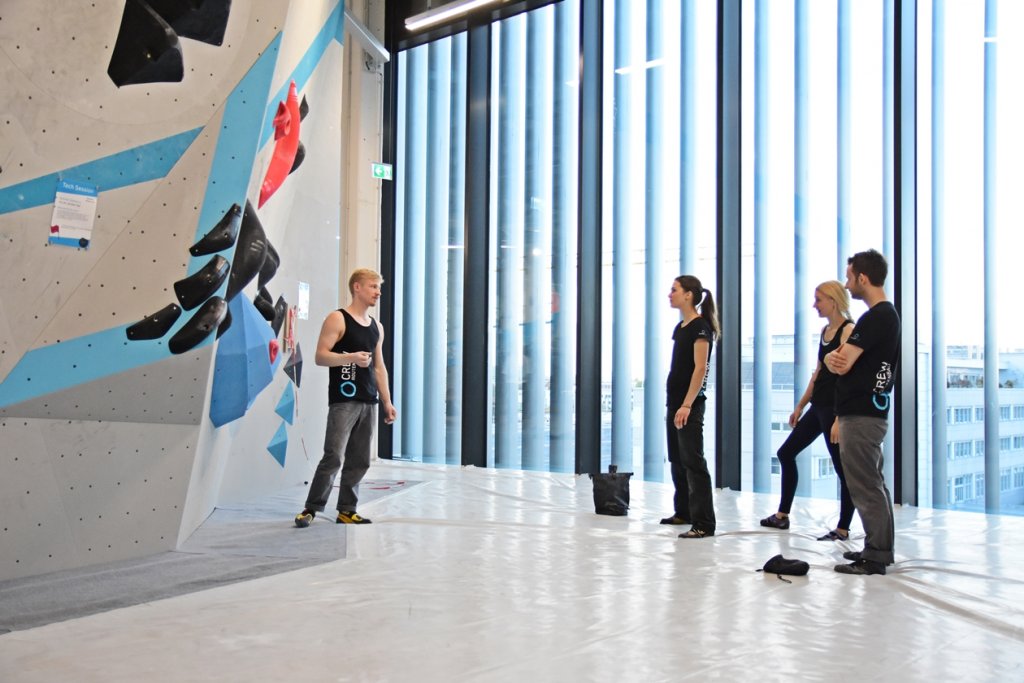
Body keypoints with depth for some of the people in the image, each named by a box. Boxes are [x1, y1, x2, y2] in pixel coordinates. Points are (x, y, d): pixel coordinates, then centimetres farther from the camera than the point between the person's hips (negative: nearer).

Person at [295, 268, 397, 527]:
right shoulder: (337, 319, -2)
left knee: (359, 461, 6)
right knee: (334, 457, -11)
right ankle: (311, 508, -2)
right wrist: (351, 357, -24)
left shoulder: (376, 327, 17)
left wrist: (387, 401, 14)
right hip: (343, 400, -7)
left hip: (368, 402, 7)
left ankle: (347, 510, 14)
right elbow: (320, 356, -9)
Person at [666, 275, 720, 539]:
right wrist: (674, 404, 17)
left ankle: (704, 523, -9)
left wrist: (687, 404, -24)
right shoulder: (680, 328, 15)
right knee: (677, 460, 16)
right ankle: (684, 512, 28)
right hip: (674, 402, 10)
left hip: (690, 404, -9)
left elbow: (700, 368, -18)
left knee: (693, 461, -11)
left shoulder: (700, 327, -11)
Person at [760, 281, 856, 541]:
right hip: (818, 406, 10)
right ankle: (782, 516, 22)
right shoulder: (825, 331, 13)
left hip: (836, 408, -10)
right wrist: (800, 406, 18)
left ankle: (843, 529, 8)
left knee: (843, 467, -1)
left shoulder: (848, 331, -12)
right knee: (786, 453, 13)